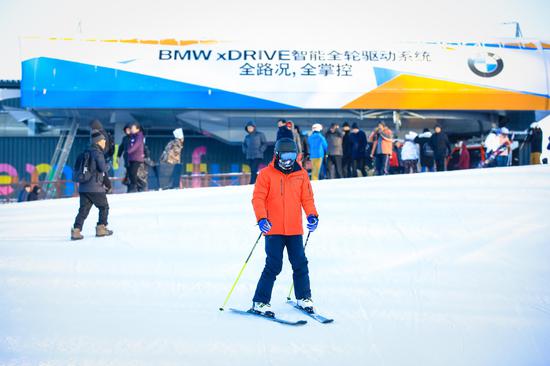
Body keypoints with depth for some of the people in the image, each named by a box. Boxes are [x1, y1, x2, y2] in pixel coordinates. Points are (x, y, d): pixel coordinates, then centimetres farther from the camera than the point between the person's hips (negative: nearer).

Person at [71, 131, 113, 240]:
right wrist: (107, 166, 4)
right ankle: (101, 228, 12)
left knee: (83, 209, 6)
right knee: (104, 207, 11)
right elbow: (102, 168, -20)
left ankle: (76, 230, -5)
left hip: (83, 187, 7)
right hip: (95, 187, -7)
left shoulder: (87, 152, 16)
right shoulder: (98, 153, -10)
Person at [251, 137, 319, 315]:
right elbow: (258, 198, -7)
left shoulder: (301, 174, 6)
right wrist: (261, 218, -21)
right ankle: (260, 302, 5)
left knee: (300, 264, 10)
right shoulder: (266, 174, -4)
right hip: (274, 229, -4)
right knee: (273, 266, -6)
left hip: (295, 229, 4)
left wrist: (312, 215, -6)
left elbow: (307, 197, 10)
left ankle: (303, 297, 28)